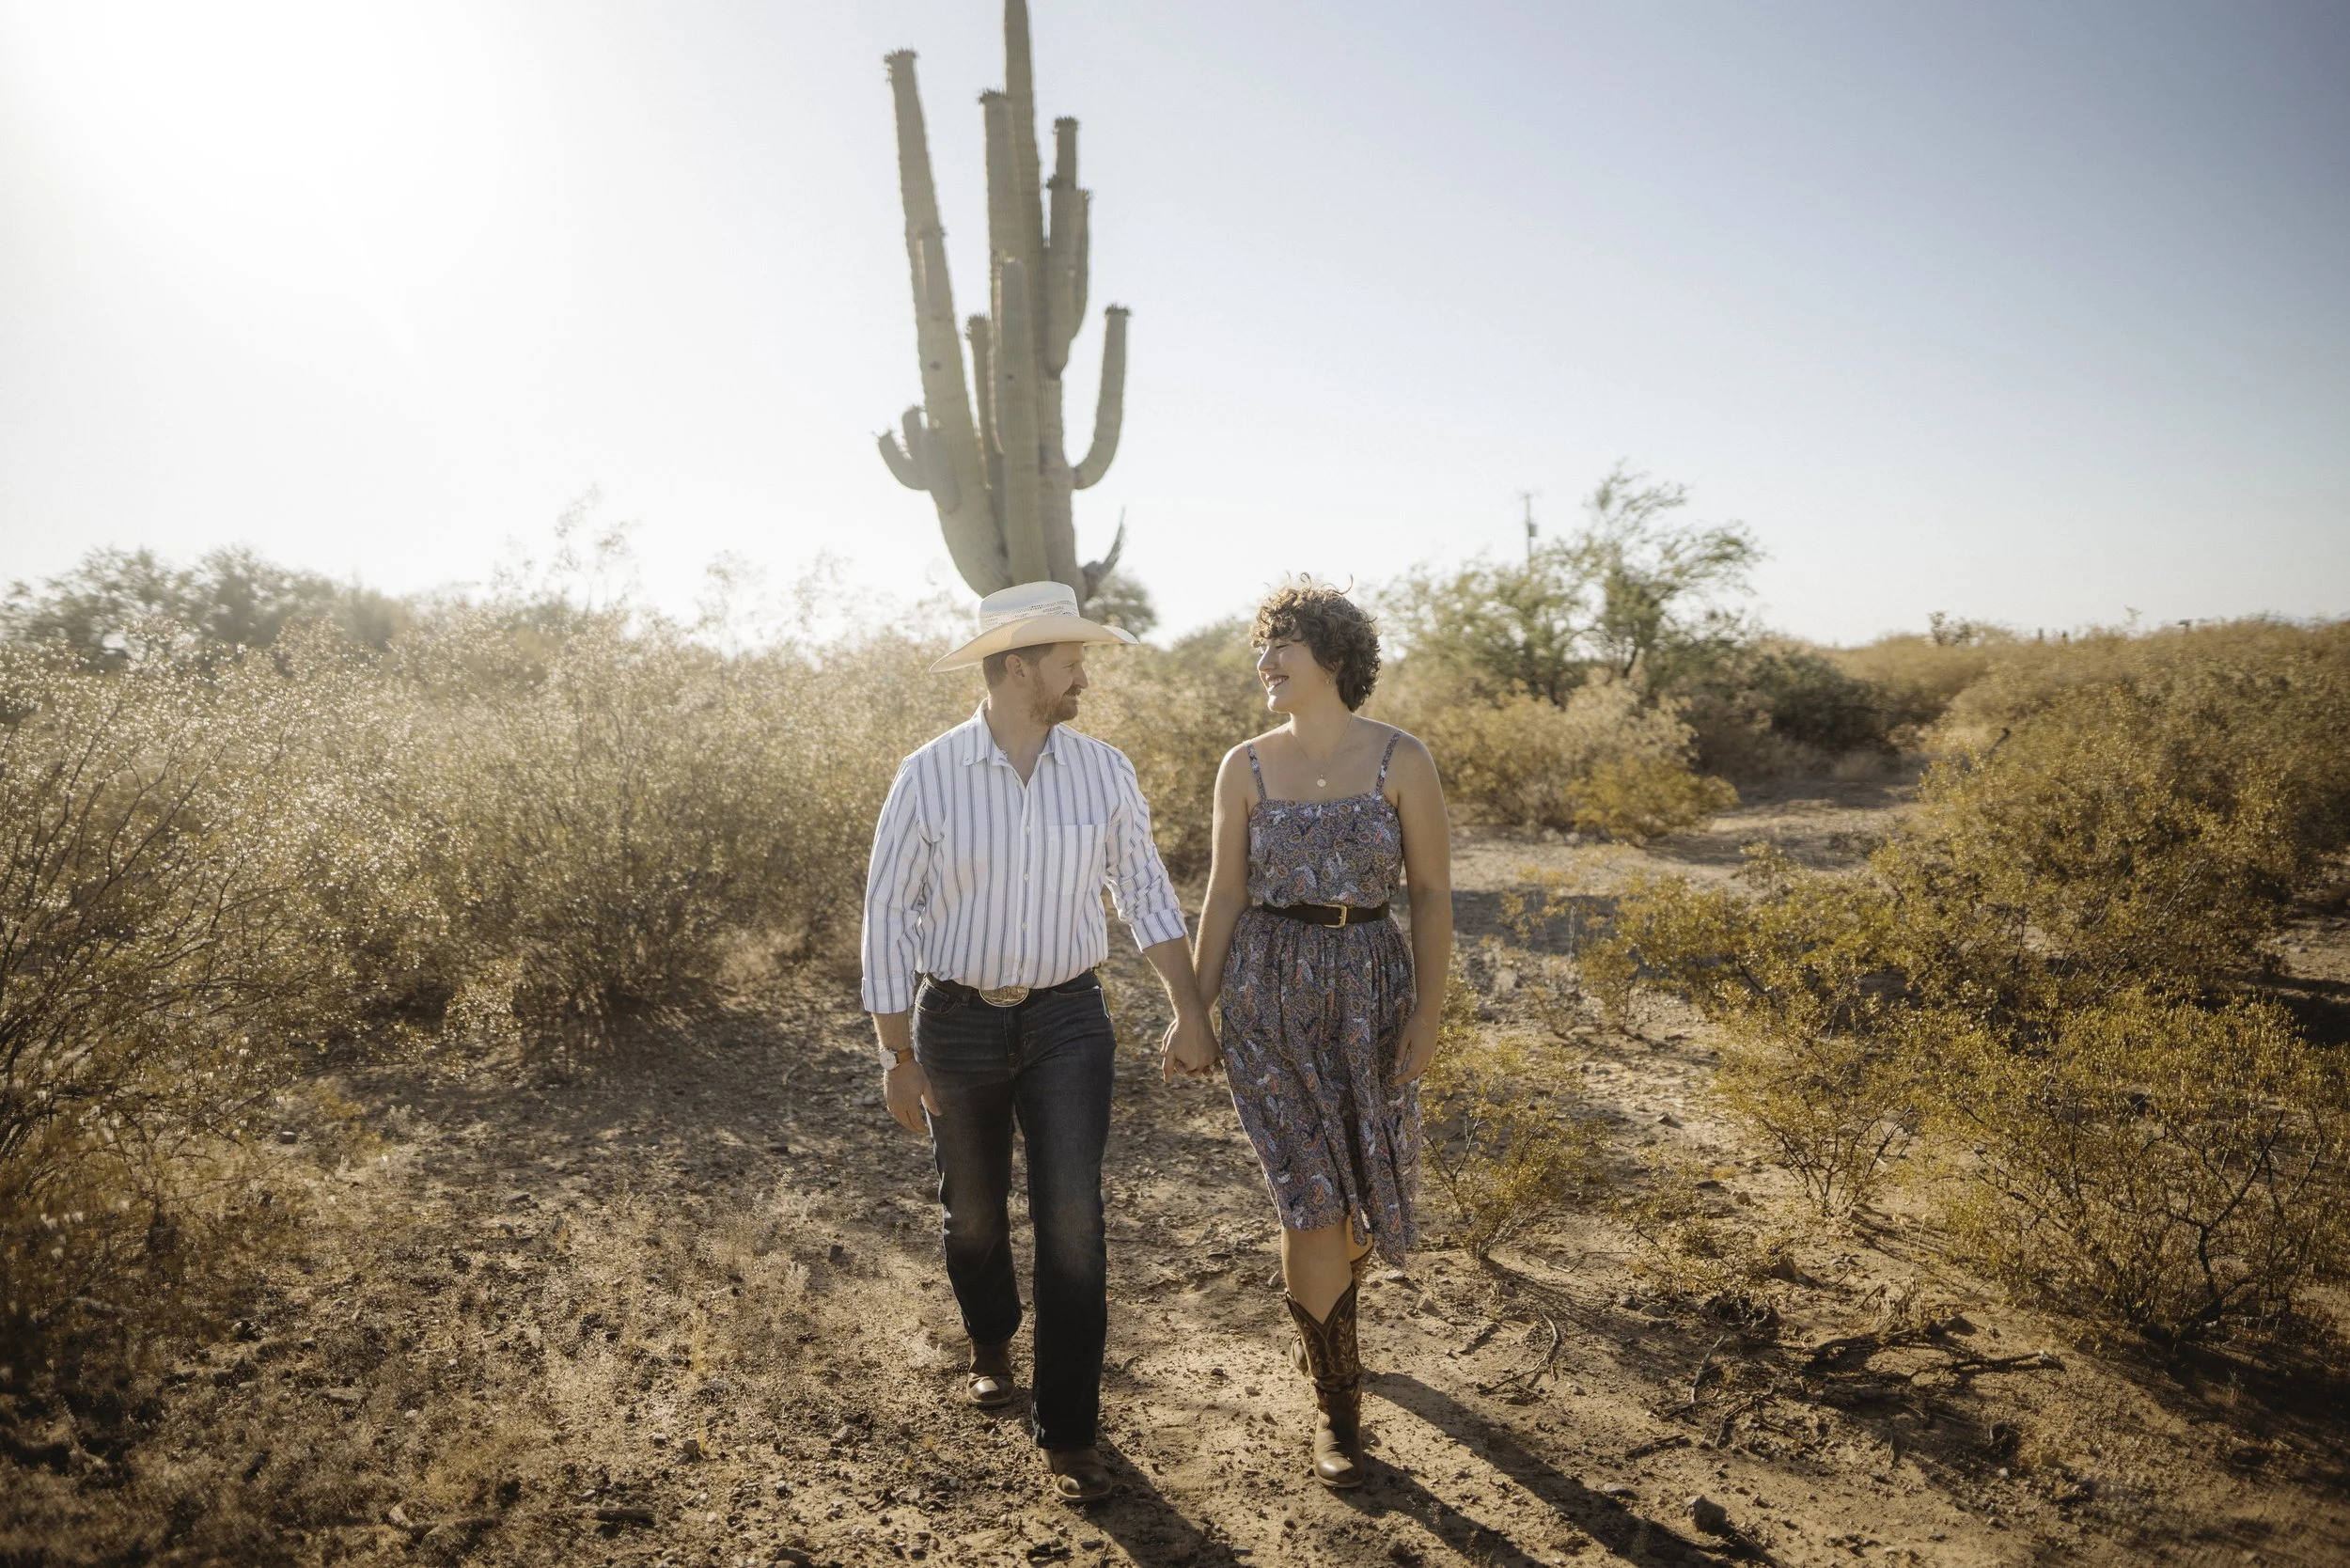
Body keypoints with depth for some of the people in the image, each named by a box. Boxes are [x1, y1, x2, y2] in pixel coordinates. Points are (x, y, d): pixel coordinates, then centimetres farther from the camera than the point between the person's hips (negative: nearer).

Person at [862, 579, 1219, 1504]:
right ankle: (991, 1344, 47)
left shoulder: (1103, 771, -4)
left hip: (1067, 1022, 1)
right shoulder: (928, 778, -11)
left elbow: (1145, 892, 5)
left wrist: (1188, 1012, 3)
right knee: (973, 1213, 17)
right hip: (958, 1022, 0)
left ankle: (1067, 1430, 10)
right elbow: (887, 917, -6)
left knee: (1071, 1223, -5)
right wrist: (899, 1057, -6)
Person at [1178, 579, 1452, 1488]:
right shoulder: (1245, 768, 0)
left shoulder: (1402, 761, -4)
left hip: (1371, 986, 1)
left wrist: (1427, 1012, -7)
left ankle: (1321, 1326, 44)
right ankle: (1336, 1403, 12)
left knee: (1363, 1189, 10)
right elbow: (1224, 896, 5)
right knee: (1311, 1193, -4)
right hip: (1269, 989, 0)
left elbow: (1432, 891, -2)